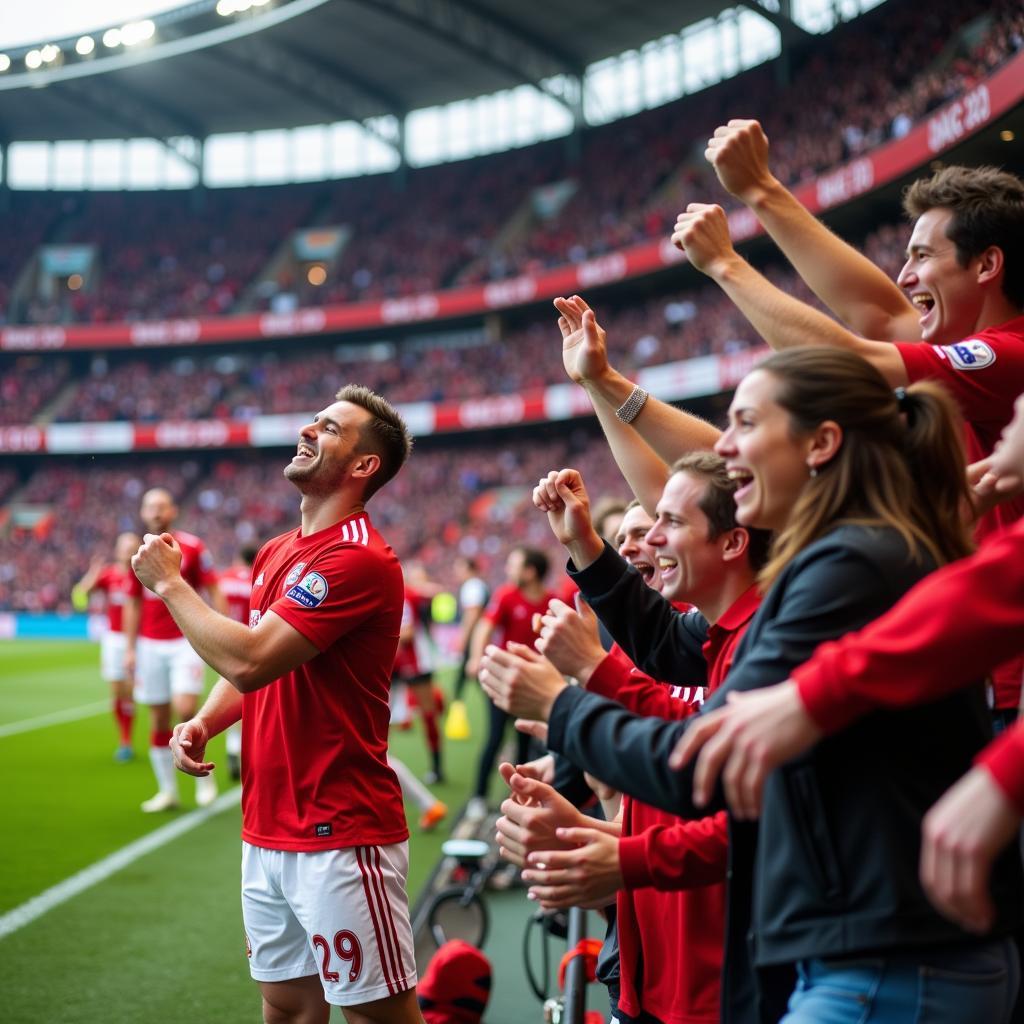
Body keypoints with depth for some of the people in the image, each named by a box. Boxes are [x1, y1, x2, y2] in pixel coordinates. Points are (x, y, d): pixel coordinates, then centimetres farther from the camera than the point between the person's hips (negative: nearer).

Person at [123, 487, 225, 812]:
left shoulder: (193, 547, -3)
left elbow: (214, 593, -1)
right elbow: (133, 605, 14)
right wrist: (129, 649, 11)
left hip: (186, 641, -4)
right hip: (151, 645, 4)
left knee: (185, 709, -18)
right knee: (158, 720, 4)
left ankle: (203, 774, 4)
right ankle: (167, 790, 14)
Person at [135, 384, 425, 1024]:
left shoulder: (359, 561, -17)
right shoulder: (275, 554, 12)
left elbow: (250, 659, -23)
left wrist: (169, 583, -9)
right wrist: (203, 723, 2)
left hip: (342, 836, -9)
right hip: (266, 832, 9)